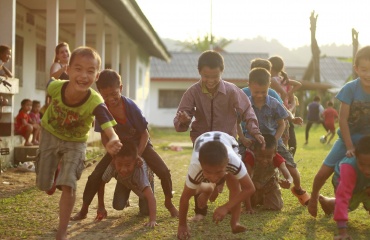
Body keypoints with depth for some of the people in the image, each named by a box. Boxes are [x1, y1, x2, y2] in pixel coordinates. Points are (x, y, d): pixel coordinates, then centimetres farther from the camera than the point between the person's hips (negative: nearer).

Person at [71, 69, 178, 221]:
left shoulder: (131, 107, -28)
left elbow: (145, 134, -18)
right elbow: (105, 138, -10)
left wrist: (137, 155, -26)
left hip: (139, 144, -2)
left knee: (164, 171, -17)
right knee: (95, 176, -11)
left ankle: (169, 203, 7)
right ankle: (83, 210, 6)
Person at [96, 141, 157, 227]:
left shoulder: (139, 170, -48)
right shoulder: (112, 167, -40)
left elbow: (150, 195, -52)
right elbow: (101, 183, -22)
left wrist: (152, 220, -61)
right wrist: (101, 208, -18)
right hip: (124, 181, 2)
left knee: (146, 211, -12)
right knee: (118, 206, -11)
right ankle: (125, 195, 22)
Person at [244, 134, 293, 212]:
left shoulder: (277, 159, -34)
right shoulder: (250, 158, -39)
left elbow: (289, 177, -42)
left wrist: (288, 182, -70)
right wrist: (248, 207, -40)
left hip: (270, 183, 1)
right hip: (254, 184, 0)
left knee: (276, 206, -12)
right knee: (251, 203, -13)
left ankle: (264, 199, 23)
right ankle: (258, 198, 24)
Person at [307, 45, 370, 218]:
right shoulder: (350, 88, -19)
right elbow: (343, 120, -16)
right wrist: (349, 147, -17)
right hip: (347, 140, -1)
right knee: (323, 173, -5)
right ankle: (314, 197, 24)